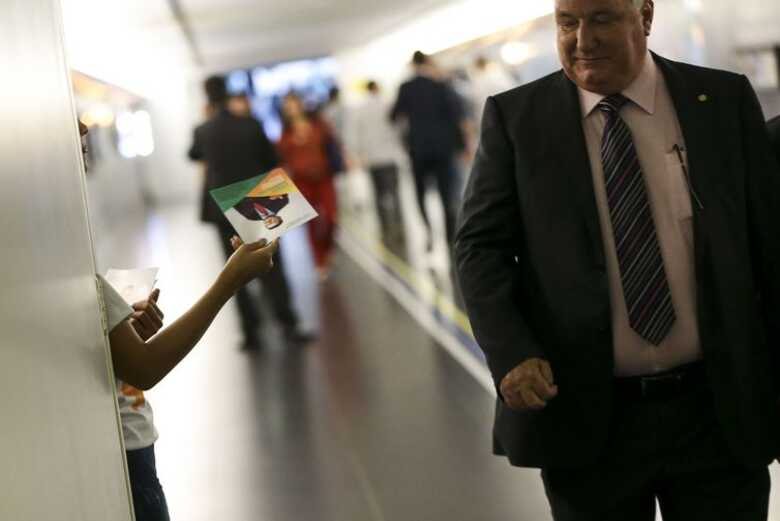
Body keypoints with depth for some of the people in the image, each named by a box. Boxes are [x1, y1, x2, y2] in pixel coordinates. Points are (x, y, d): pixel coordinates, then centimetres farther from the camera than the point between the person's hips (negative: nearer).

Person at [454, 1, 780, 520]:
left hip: (719, 412, 1)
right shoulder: (516, 117, 0)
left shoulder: (726, 101, 2)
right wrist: (511, 354, -18)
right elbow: (481, 246, -1)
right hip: (583, 415, 0)